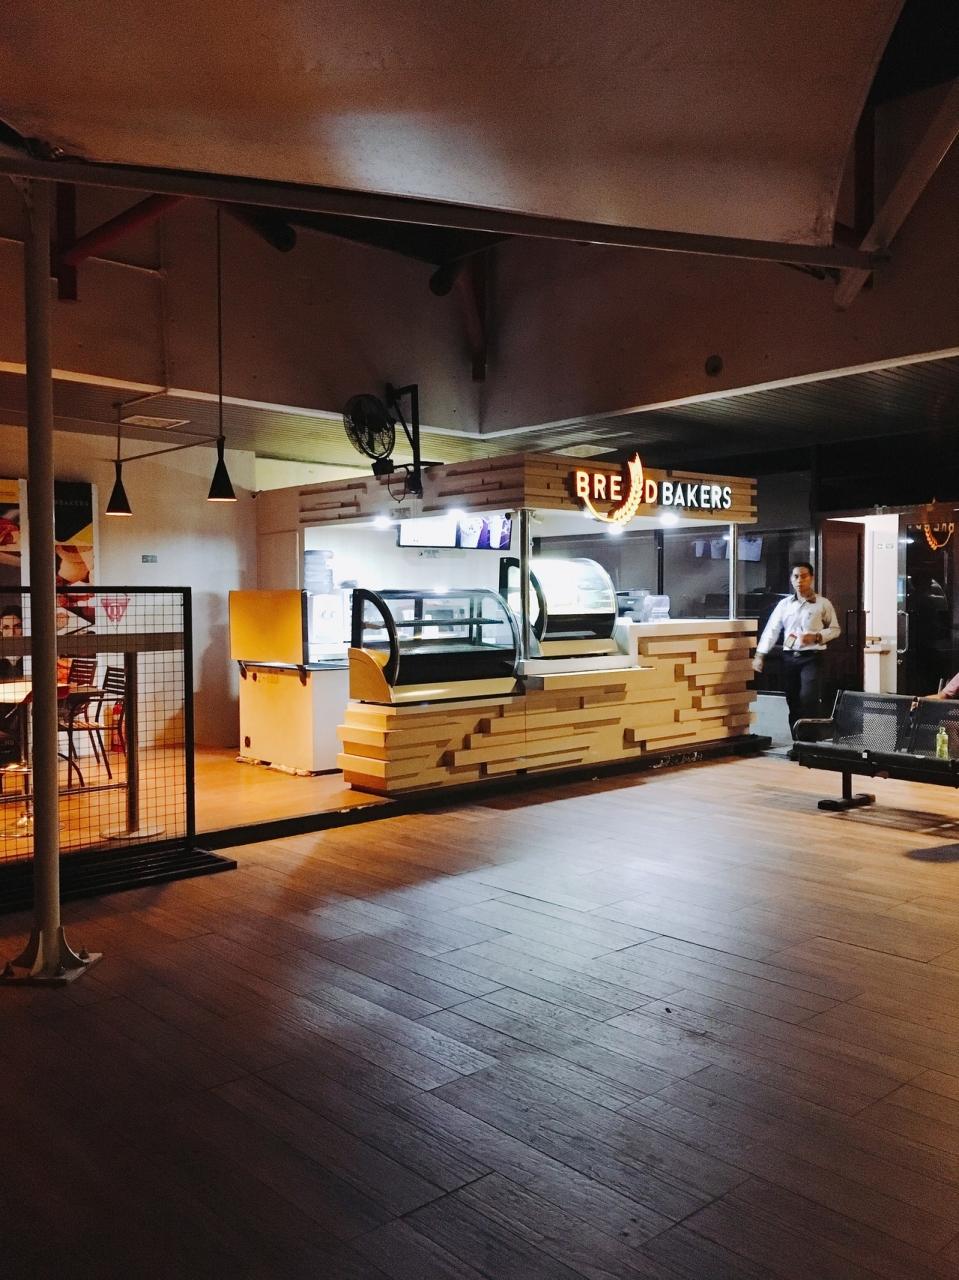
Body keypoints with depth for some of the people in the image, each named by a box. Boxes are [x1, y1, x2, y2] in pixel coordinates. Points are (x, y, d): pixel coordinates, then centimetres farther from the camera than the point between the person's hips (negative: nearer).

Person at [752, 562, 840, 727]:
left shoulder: (823, 604, 2)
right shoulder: (784, 604, 8)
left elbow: (835, 629, 7)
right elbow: (771, 630, 5)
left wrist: (816, 637, -12)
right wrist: (759, 655, -3)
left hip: (812, 658, -3)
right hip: (789, 658, 3)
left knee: (808, 699, -17)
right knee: (793, 702, 6)